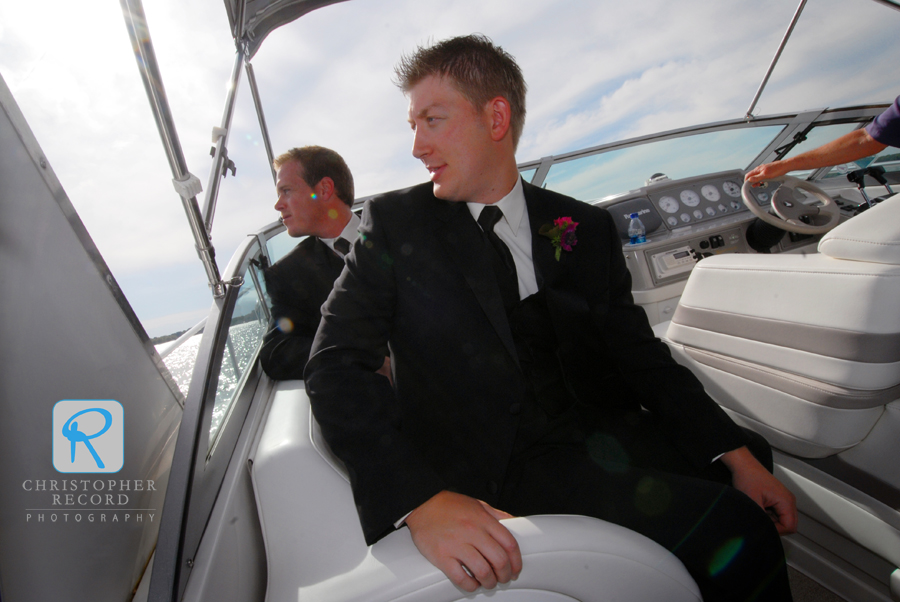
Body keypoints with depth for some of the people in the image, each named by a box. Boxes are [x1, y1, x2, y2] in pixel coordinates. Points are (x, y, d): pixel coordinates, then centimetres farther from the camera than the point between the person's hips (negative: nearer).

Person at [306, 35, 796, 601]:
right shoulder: (395, 223, -3)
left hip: (591, 438, 5)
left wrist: (737, 455, -3)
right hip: (484, 467, -4)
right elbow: (336, 366, -11)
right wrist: (421, 499, -24)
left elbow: (639, 353, 9)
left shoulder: (586, 229, 5)